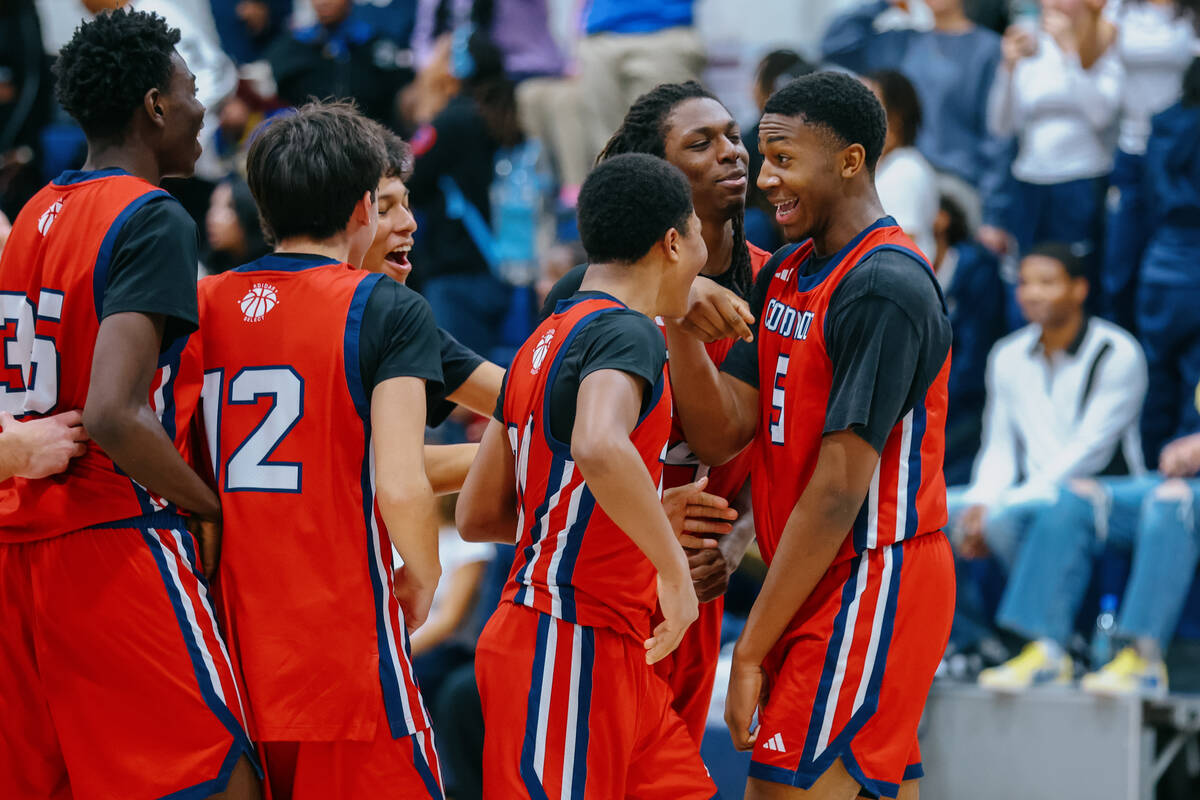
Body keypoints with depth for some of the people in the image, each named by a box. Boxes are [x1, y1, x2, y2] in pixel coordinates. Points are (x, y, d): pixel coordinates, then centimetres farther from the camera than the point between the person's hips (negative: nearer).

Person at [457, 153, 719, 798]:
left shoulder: (544, 341, 15)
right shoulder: (627, 333, -14)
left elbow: (477, 516, 19)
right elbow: (599, 448, -37)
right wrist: (675, 568, -26)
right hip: (569, 651, -10)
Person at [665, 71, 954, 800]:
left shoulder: (885, 288, -17)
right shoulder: (786, 275, 12)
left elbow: (839, 490, -19)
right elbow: (723, 433, 4)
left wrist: (751, 649, -18)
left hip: (864, 589, -9)